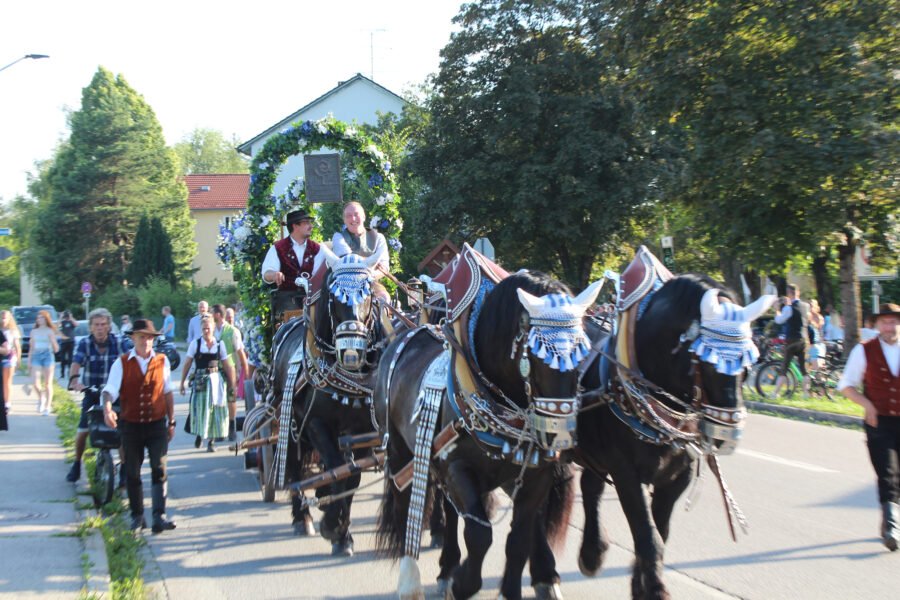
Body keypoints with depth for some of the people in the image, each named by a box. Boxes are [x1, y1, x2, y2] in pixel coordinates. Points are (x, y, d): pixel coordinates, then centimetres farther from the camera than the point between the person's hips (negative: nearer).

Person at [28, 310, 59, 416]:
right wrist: (29, 361, 14)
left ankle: (47, 407, 4)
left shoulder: (50, 331, 4)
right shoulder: (34, 332, 13)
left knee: (48, 383, -2)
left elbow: (56, 349, 2)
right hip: (36, 356, 2)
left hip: (48, 356, -2)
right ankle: (41, 397, 21)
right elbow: (31, 347, 17)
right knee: (36, 383, -10)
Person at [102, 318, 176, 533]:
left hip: (156, 425, 0)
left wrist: (171, 421, 12)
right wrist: (107, 409, -35)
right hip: (131, 425, 0)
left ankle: (159, 516, -12)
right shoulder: (121, 363, -3)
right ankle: (137, 516, 20)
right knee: (132, 473, 7)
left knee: (159, 469, -10)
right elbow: (110, 390, -14)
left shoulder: (162, 361, 4)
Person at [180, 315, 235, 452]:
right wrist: (182, 383, -2)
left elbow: (226, 365, 6)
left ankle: (211, 441, 12)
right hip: (200, 381, -2)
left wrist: (232, 383, 3)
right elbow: (187, 364, 0)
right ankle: (199, 434, 22)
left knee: (215, 409, 3)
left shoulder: (220, 344, 3)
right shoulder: (195, 344, -2)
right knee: (200, 408, -3)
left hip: (216, 380, 2)